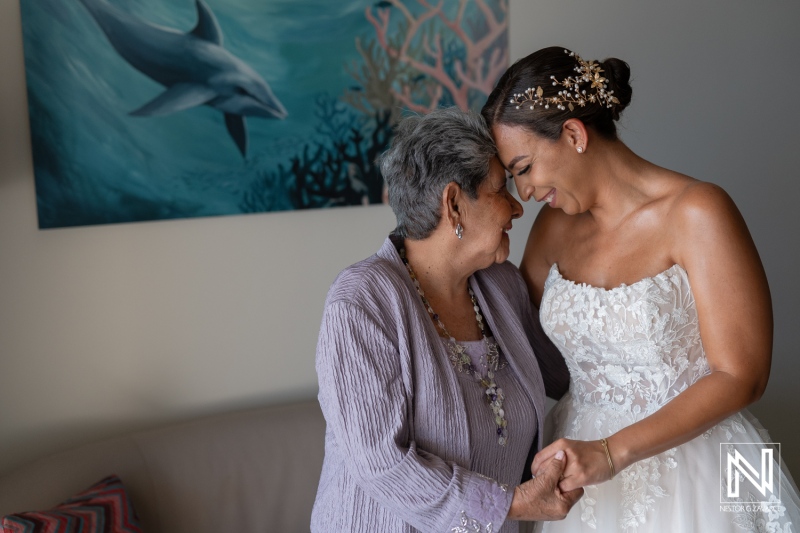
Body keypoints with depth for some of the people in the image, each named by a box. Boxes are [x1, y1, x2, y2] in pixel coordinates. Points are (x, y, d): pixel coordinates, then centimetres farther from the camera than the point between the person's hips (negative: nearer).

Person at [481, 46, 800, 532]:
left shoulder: (696, 213, -16)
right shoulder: (555, 225, 0)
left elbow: (740, 376, -17)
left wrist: (612, 452, -24)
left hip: (692, 474, -5)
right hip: (583, 465, 5)